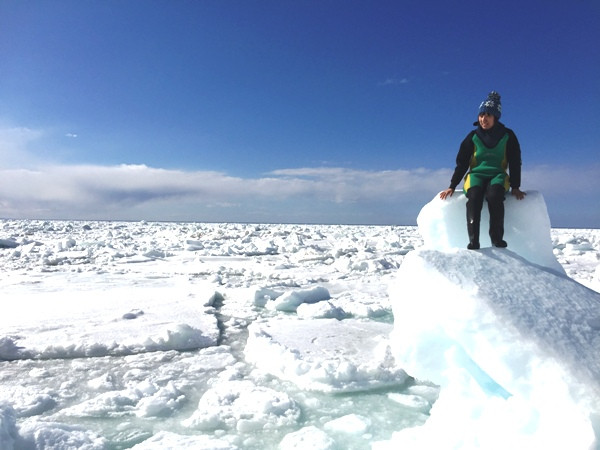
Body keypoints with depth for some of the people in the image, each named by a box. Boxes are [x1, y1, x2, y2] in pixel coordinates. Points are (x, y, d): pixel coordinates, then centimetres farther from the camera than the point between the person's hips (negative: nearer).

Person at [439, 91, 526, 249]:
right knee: (474, 196, -36)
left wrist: (515, 187, -4)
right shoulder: (473, 137, 7)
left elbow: (515, 163, 7)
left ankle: (497, 238, -36)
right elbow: (461, 163, 7)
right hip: (476, 175, 0)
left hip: (498, 176, 0)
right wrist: (452, 187, 0)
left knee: (494, 195, -37)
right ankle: (473, 241, -44)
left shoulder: (508, 136, 7)